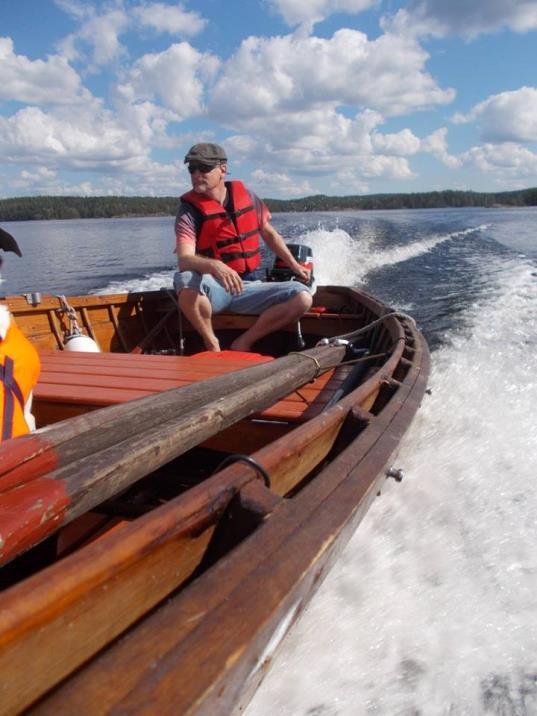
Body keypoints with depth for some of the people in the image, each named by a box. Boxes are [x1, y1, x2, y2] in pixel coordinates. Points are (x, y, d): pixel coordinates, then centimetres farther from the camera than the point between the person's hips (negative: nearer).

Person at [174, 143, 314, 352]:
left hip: (248, 287, 4)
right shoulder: (190, 210, -7)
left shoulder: (245, 195, 6)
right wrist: (214, 266, -42)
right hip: (214, 288, -3)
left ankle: (243, 343, -12)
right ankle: (211, 344, -15)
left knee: (302, 295, -17)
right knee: (186, 280, -37)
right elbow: (184, 259, -22)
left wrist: (294, 265, 18)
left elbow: (269, 233, 20)